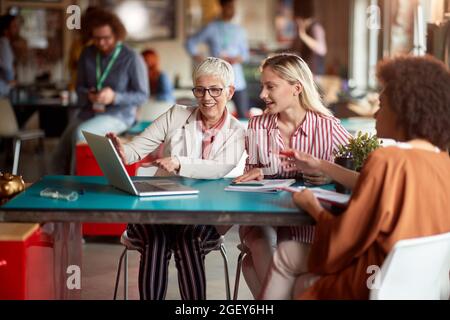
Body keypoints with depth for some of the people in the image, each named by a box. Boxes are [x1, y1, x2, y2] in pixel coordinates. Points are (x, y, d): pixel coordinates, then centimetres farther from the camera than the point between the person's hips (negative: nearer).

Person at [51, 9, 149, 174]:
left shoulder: (132, 59, -11)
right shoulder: (87, 54, 4)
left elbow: (142, 95, -8)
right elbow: (79, 86, 11)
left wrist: (114, 97, -24)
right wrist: (88, 96, -13)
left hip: (118, 115, -5)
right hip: (89, 111, 6)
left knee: (80, 134, -32)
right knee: (60, 156, -12)